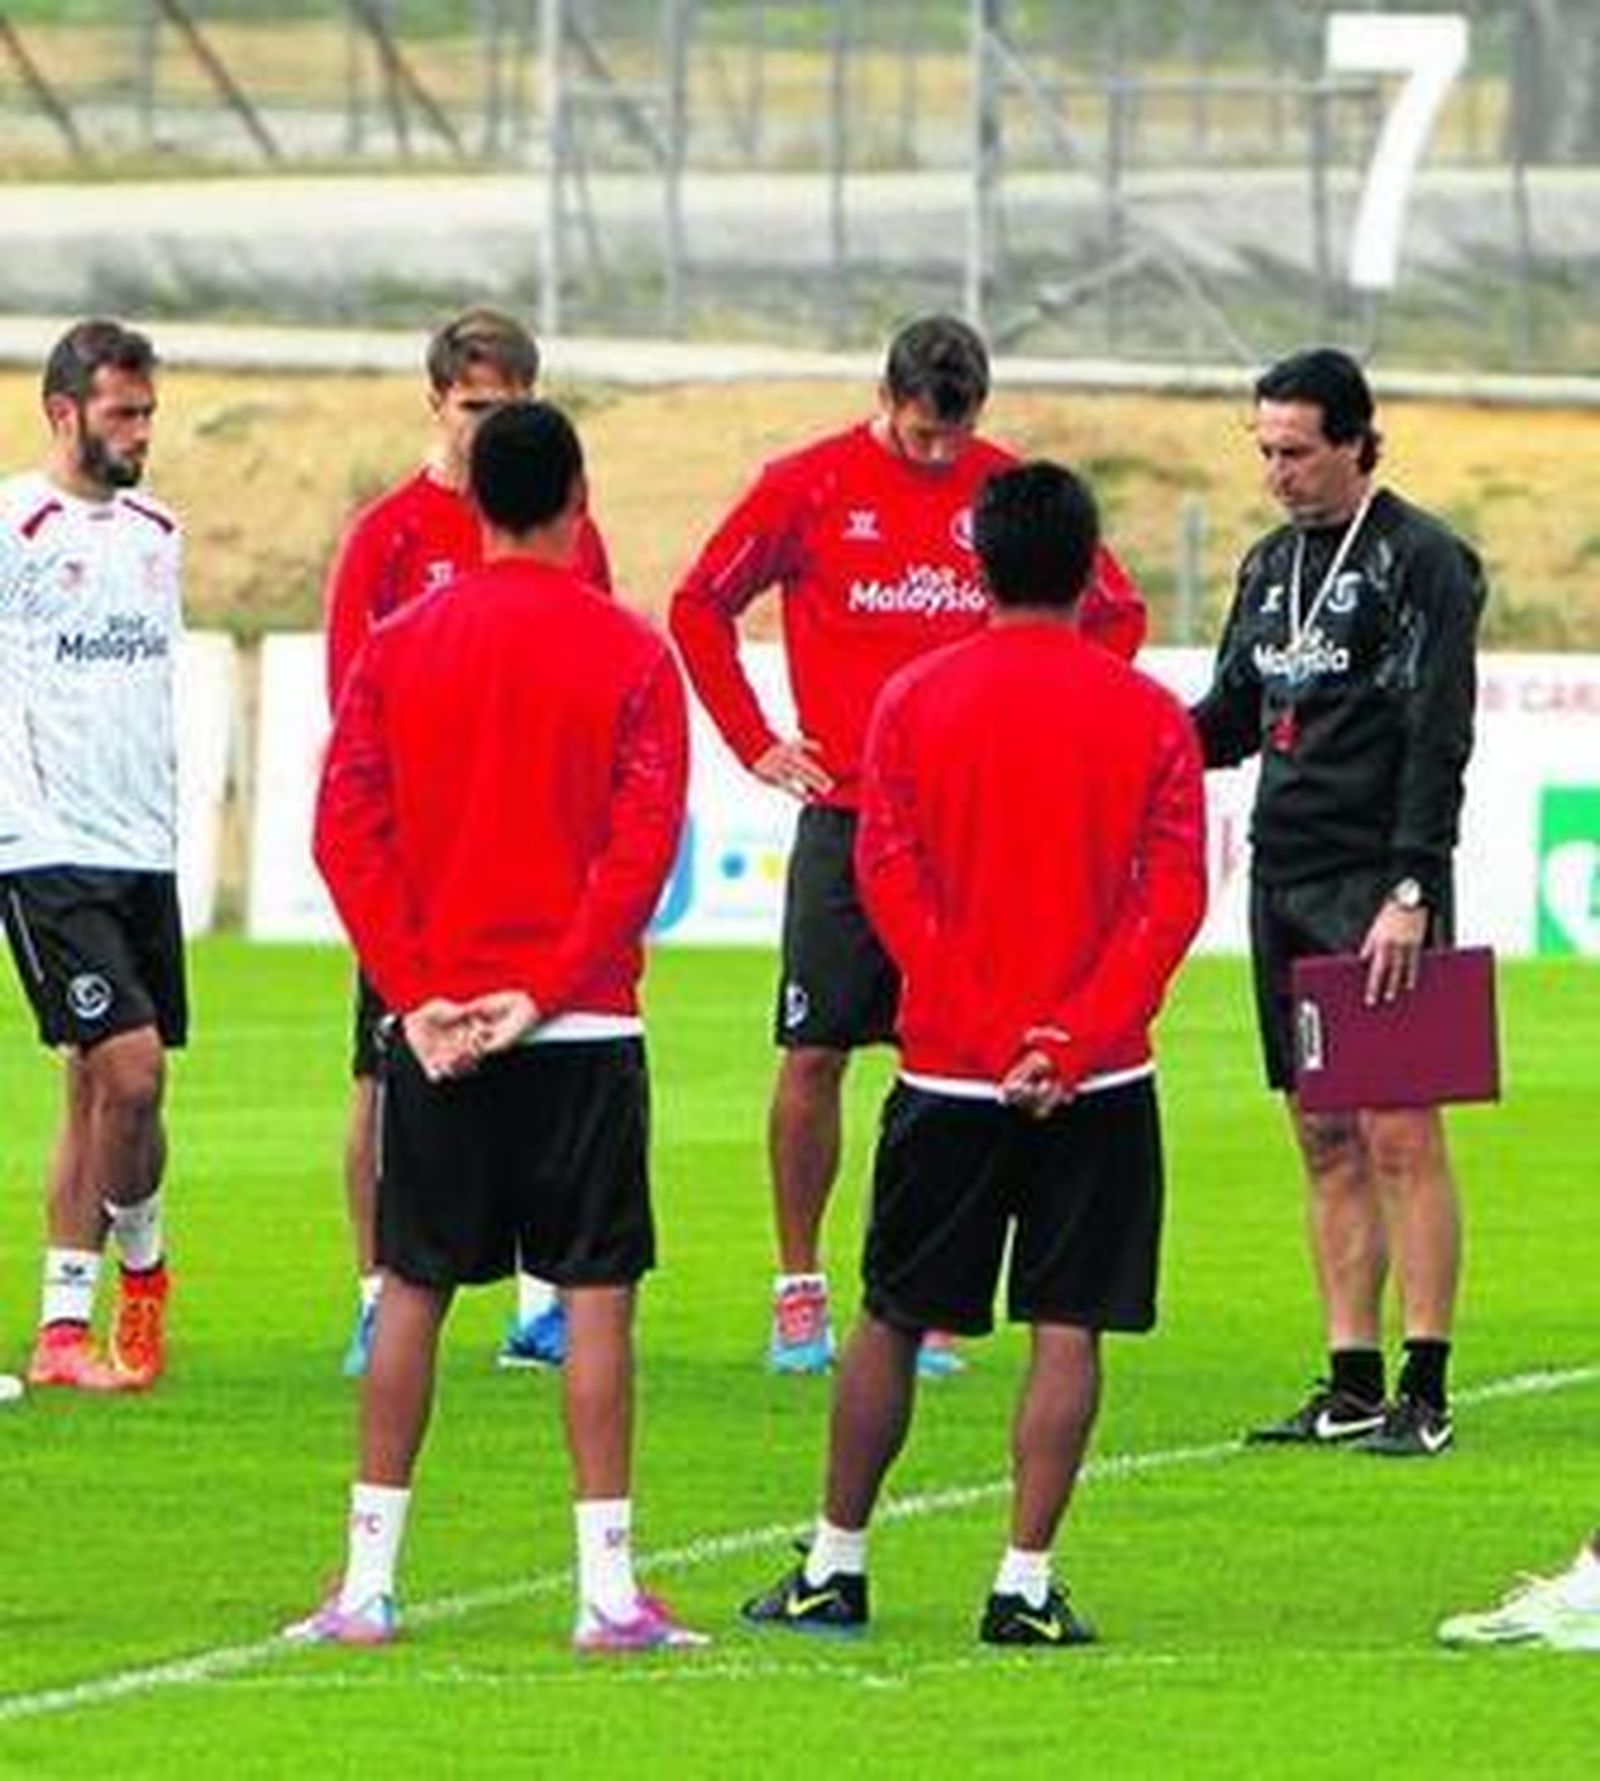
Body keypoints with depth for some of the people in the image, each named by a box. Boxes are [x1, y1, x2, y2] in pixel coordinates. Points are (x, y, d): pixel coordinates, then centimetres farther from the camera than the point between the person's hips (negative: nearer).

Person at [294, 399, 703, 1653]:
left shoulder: (399, 647, 3)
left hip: (433, 1023, 2)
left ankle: (368, 1582, 8)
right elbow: (645, 843, -10)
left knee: (413, 1290, 9)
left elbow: (347, 831, -3)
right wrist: (544, 993, -11)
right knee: (598, 1293, 0)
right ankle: (609, 1589, -4)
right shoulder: (630, 654, -3)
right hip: (581, 1029, -2)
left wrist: (415, 994, -5)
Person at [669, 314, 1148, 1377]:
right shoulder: (810, 487, -1)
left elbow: (1115, 615, 17)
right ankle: (800, 1292, 8)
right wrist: (755, 742, 4)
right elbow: (701, 607, 9)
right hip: (845, 816, -1)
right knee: (814, 1057, -1)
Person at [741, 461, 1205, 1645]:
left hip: (949, 1070, 1)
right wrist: (1073, 1039, -13)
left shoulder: (915, 702, 0)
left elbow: (888, 878, -6)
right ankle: (1028, 1584, -3)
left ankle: (835, 1567, 17)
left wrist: (984, 1033, -9)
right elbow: (1174, 896, -8)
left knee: (892, 1320, 11)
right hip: (1099, 1080, -1)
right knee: (1068, 1328, 2)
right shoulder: (1150, 716, -1)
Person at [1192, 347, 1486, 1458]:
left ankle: (1426, 1394, -7)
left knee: (1398, 1134, -8)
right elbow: (1231, 721, 22)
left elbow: (1438, 740, -12)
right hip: (1285, 883, 7)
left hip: (1379, 887, -7)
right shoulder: (1274, 564, 16)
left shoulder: (1423, 561, -6)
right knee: (1325, 1140, 8)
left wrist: (1411, 893, -18)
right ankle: (1352, 1387, 11)